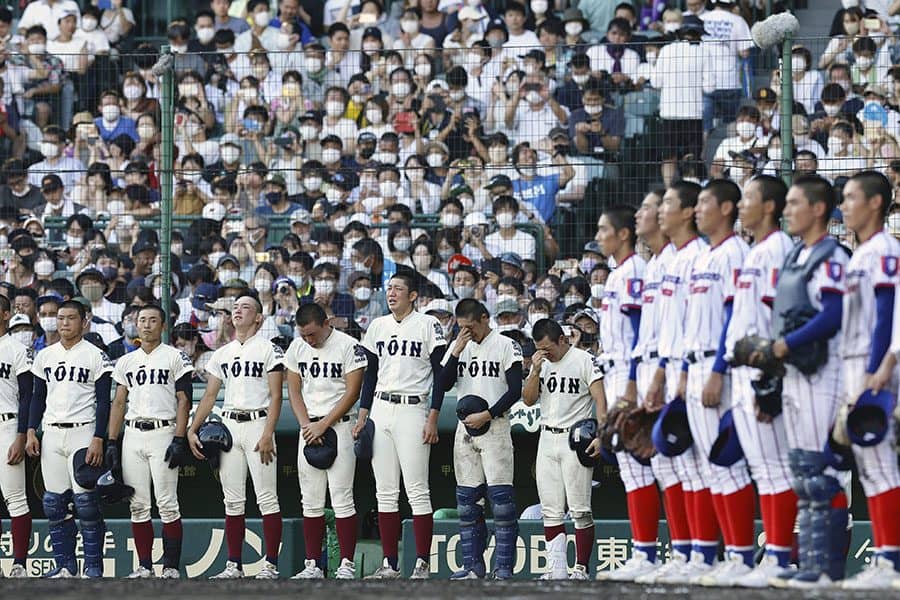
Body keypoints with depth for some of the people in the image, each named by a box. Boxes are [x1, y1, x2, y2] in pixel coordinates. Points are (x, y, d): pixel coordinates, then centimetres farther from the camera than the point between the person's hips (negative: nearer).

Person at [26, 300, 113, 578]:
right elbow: (38, 397, 17)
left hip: (82, 432, -5)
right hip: (52, 435, 5)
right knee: (53, 503, 4)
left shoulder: (95, 356, -2)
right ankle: (65, 565, 10)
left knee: (86, 501, -9)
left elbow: (104, 401, -5)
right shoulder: (45, 356, 13)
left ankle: (93, 566, -3)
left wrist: (98, 440, -13)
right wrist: (31, 432, 6)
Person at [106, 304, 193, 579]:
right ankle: (144, 566, 8)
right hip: (132, 435, 5)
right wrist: (112, 442, 7)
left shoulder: (175, 358, 2)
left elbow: (183, 402, -3)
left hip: (162, 433, -5)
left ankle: (171, 565, -4)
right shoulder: (126, 362, 15)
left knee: (167, 503, -8)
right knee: (138, 505, 3)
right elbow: (118, 404, 15)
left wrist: (179, 440, -12)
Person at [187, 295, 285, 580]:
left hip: (257, 423, -6)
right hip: (229, 425, 6)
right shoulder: (222, 353, 16)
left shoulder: (268, 350, -1)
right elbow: (209, 396, 17)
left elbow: (275, 396, -6)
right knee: (232, 500, 6)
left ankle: (271, 565, -6)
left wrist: (268, 434, -15)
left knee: (266, 498, -7)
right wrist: (192, 430, 7)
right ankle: (234, 565, 10)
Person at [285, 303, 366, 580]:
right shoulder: (297, 347, 9)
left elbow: (352, 392, -10)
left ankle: (347, 565, -6)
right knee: (311, 502, 5)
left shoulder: (348, 346, -8)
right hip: (308, 428, 5)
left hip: (339, 425, -5)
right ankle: (312, 565, 8)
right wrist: (306, 425, -4)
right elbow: (294, 391, 11)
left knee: (342, 499, -8)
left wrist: (322, 425, -13)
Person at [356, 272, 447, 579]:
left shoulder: (428, 325, -3)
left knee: (417, 490, -8)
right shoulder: (377, 326, 13)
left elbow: (440, 374, -5)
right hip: (380, 410, 6)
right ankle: (389, 564, 9)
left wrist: (433, 418, -12)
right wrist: (362, 415, 11)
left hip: (413, 409, -6)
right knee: (385, 492, 5)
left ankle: (422, 564, -6)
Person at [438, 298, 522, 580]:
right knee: (466, 499, 5)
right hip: (465, 427, 6)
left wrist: (486, 415, -14)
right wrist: (457, 351, -6)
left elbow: (515, 391, -7)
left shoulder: (506, 346, -3)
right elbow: (444, 384, 5)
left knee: (501, 498, -10)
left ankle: (503, 566, -8)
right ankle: (473, 565, 11)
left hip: (495, 426, -6)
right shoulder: (458, 347, 13)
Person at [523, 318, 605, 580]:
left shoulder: (583, 360, -5)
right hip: (547, 440, 6)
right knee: (551, 511, 4)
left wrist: (600, 435, -21)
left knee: (580, 510, -7)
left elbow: (600, 400, -10)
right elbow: (528, 400, 8)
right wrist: (535, 371, -7)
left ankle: (581, 569, -6)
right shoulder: (541, 363, 13)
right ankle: (556, 568, 6)